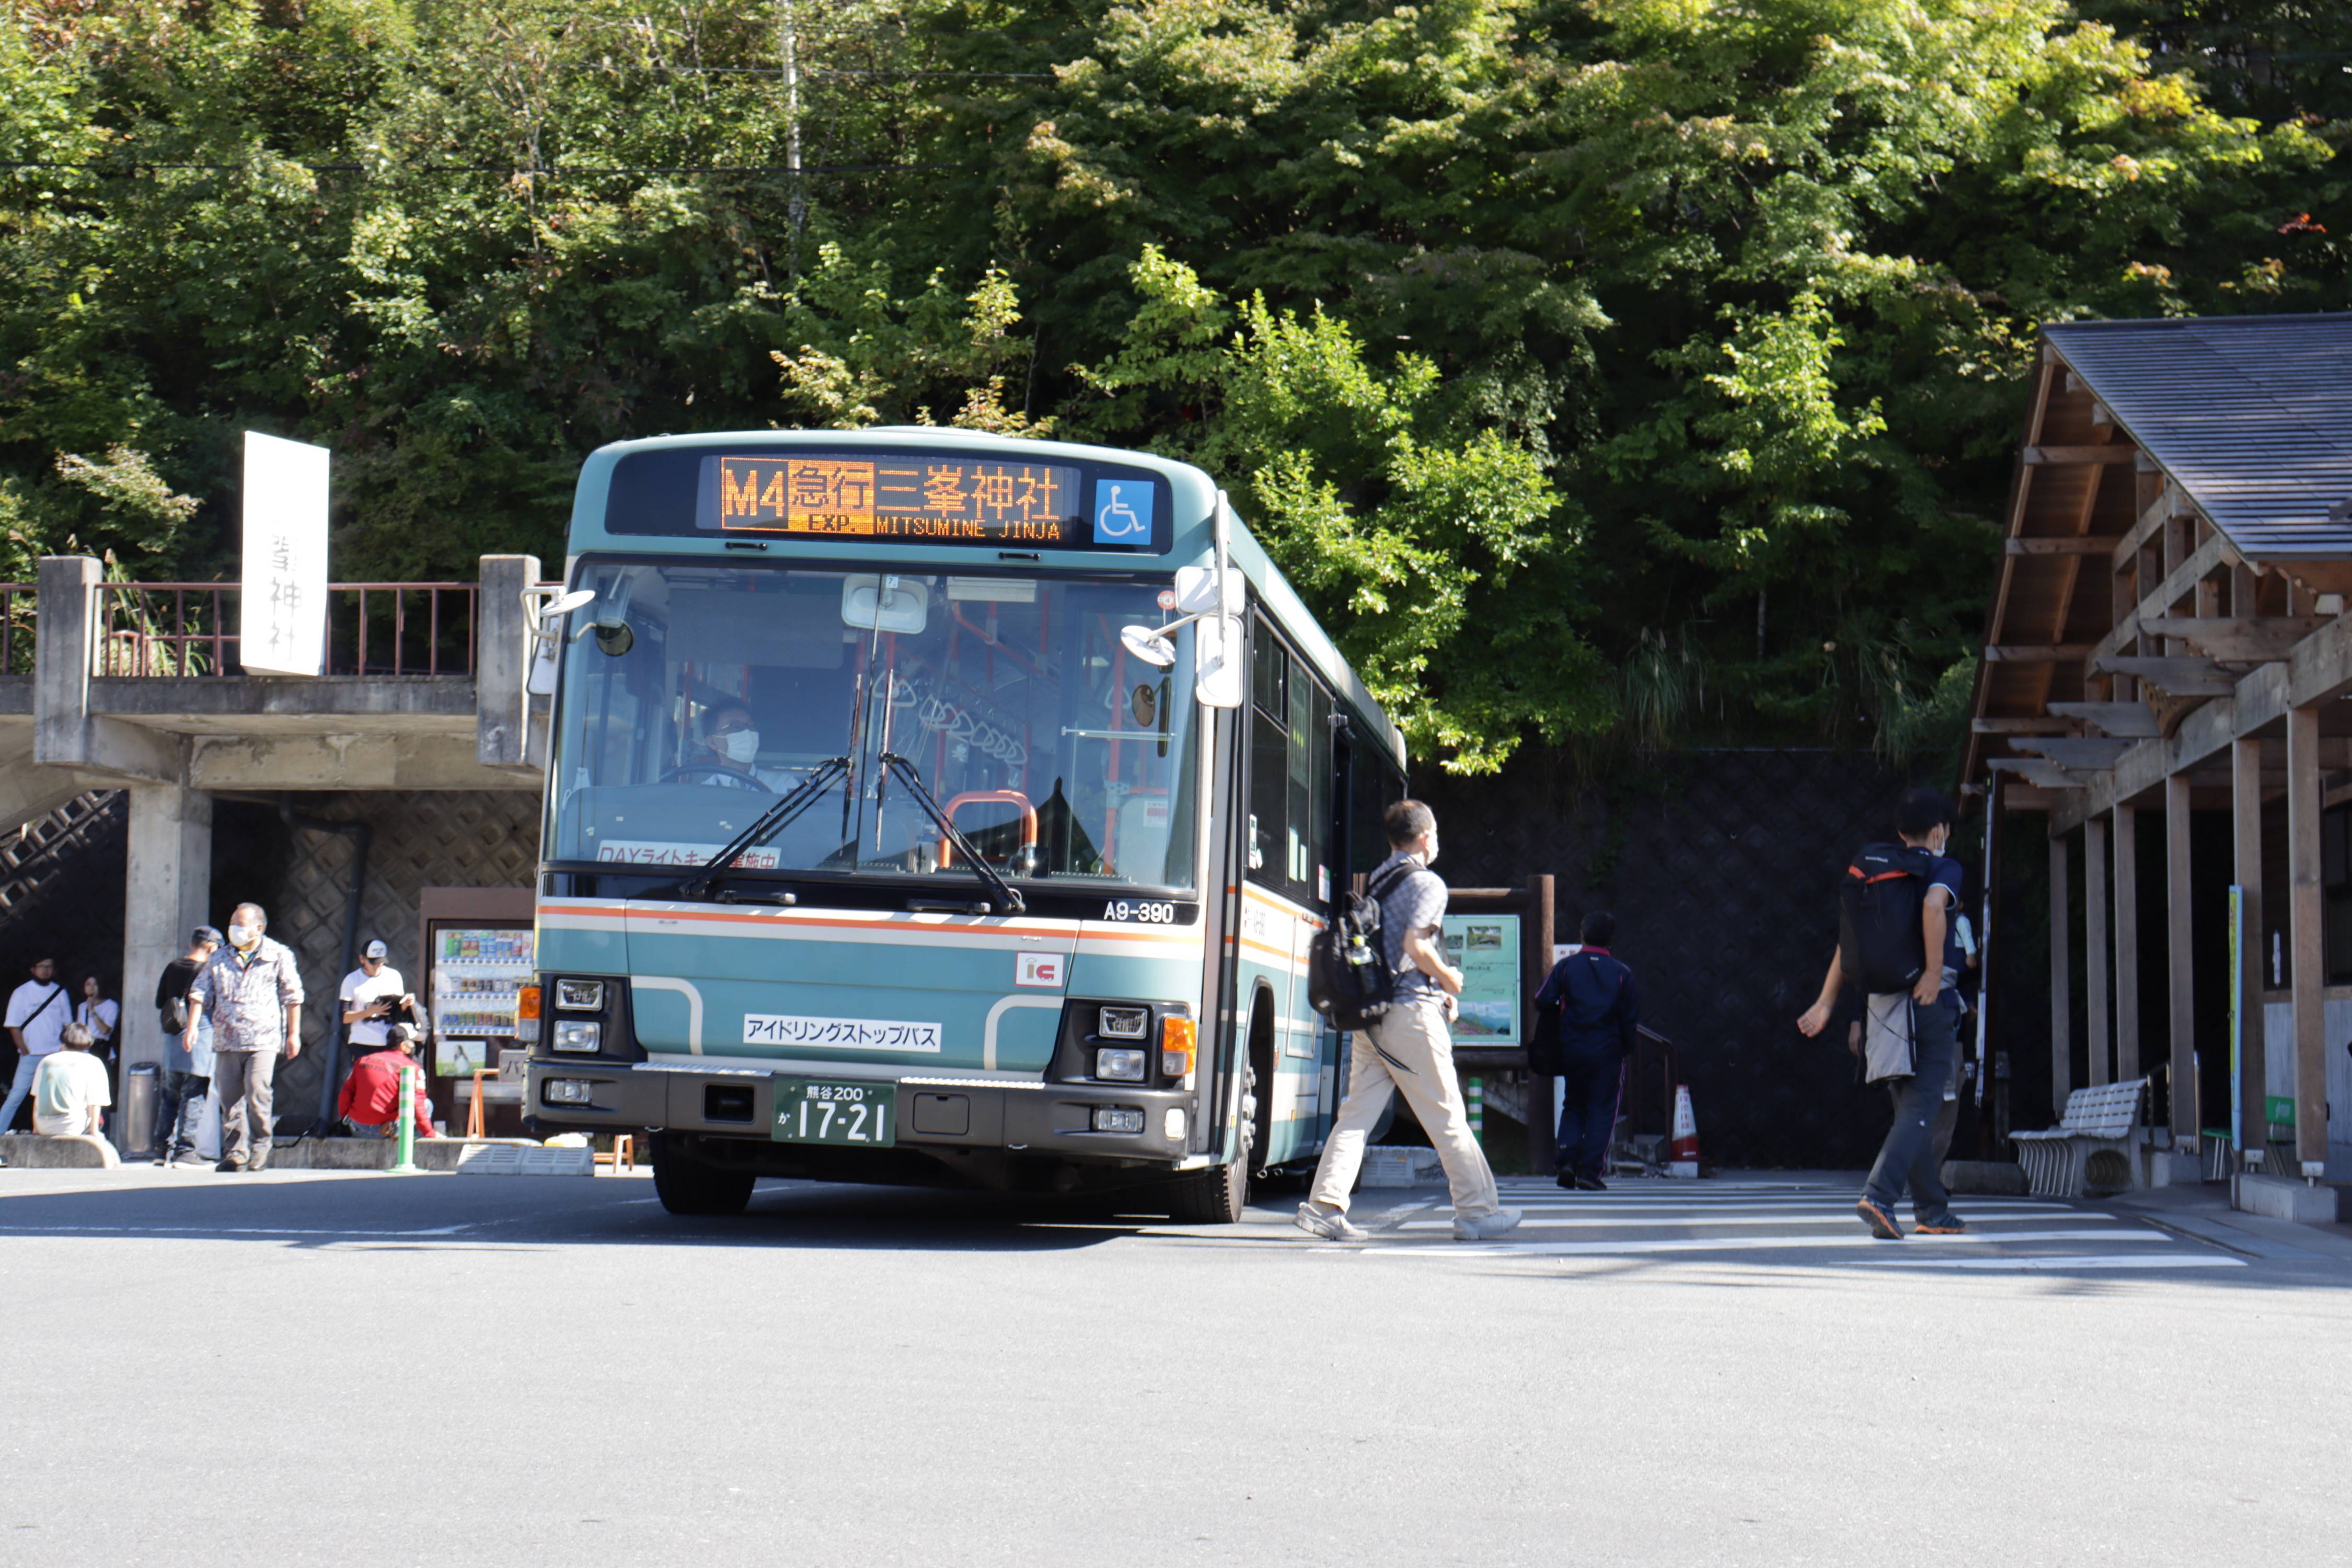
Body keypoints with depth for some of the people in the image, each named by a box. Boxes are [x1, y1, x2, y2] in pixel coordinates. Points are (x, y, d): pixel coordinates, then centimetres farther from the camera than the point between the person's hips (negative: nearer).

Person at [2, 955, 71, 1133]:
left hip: (56, 1056, 3)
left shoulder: (60, 992, 8)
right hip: (30, 1056, -3)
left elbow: (68, 1024, 13)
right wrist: (25, 1052, -7)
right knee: (16, 1096, -6)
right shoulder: (21, 993, 0)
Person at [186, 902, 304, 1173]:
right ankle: (235, 1152, 8)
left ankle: (260, 1147, -2)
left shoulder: (278, 956, 5)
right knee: (230, 1098, 2)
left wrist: (294, 1034, 3)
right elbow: (201, 993, 13)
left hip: (263, 1039, -4)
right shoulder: (219, 959, 14)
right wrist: (193, 1025, -2)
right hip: (227, 1040, 4)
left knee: (257, 1093, -17)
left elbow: (292, 996, 6)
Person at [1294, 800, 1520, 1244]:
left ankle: (1325, 1207, -5)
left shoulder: (1375, 884, 17)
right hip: (1412, 1012, -7)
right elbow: (1415, 945, -19)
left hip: (1370, 1013, 7)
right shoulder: (1427, 883, -7)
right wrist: (1449, 980, -2)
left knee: (1357, 1113, 4)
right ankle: (1476, 1211, 6)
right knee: (1447, 1116, 0)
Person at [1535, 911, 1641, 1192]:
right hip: (1608, 1052, -1)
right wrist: (1627, 1048, 12)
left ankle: (1568, 1160, -3)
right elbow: (1631, 1017, 0)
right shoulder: (1621, 973, -1)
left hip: (1572, 1049, 1)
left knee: (1573, 1105, 16)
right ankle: (1589, 1171, -5)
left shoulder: (1566, 966, -1)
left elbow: (1542, 1002, -6)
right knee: (1602, 1110, 4)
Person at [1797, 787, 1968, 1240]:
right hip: (1931, 1001, -6)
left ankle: (1932, 1211, 20)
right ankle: (1879, 1195, -27)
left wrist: (1826, 1003, 13)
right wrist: (1935, 972, -21)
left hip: (1884, 1003, 6)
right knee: (1926, 1108, -8)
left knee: (1911, 1105, 16)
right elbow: (1933, 906, -26)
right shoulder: (1944, 868, -3)